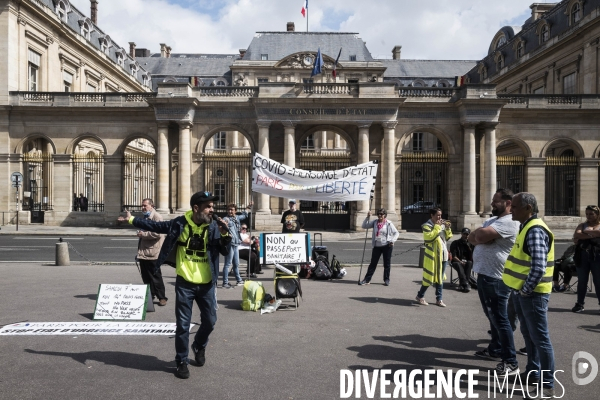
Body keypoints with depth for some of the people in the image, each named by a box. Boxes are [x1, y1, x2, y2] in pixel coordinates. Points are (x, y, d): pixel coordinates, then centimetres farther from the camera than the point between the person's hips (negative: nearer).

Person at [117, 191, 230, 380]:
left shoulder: (213, 227, -4)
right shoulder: (179, 224, -7)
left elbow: (225, 252, -4)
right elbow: (156, 226, 5)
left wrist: (225, 234, -22)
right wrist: (132, 220, 6)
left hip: (207, 285, 2)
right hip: (185, 284, -1)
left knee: (209, 321, 10)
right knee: (183, 324, 5)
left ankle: (199, 346, 41)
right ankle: (182, 361, 23)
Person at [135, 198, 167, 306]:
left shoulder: (157, 217, -11)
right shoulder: (145, 218, 19)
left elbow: (157, 233, -23)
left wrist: (143, 234, -15)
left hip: (152, 253, -9)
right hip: (143, 253, 9)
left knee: (156, 277, -2)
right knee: (146, 277, 13)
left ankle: (162, 297, 7)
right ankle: (150, 295, 24)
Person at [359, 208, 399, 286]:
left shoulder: (389, 224, -2)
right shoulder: (375, 222, 5)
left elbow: (396, 233, 4)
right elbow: (364, 226, 5)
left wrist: (392, 240, -11)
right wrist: (367, 217, -6)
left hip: (387, 246, -2)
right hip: (377, 246, 2)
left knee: (387, 264, 6)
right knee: (373, 263, 5)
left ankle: (386, 280, 18)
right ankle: (367, 279, 8)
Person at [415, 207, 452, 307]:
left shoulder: (442, 224, 11)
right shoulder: (427, 226, -9)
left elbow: (447, 237, 16)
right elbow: (428, 237, -24)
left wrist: (448, 228, 0)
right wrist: (437, 227, -18)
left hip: (443, 255, 7)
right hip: (433, 256, -7)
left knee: (440, 278, 11)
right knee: (430, 277, -1)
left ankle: (439, 299, 19)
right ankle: (420, 296, 16)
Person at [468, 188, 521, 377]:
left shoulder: (509, 222, -17)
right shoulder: (493, 220, 16)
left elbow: (481, 235, -28)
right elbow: (472, 238, 11)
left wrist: (479, 234, -6)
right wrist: (481, 236, -9)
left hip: (495, 278, -10)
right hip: (484, 275, 10)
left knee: (500, 319, -3)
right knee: (493, 317, 21)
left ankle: (510, 362, 6)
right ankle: (495, 349, 35)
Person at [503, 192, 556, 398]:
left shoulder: (535, 230, -20)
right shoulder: (526, 227, 11)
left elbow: (538, 268, -27)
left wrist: (526, 290, -16)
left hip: (532, 294, -10)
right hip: (522, 292, 10)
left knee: (540, 339, 0)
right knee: (528, 335, 20)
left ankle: (547, 385, 9)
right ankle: (533, 373, 34)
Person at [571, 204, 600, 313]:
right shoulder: (582, 225, 13)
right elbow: (576, 236, -6)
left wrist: (585, 232, -7)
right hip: (582, 256, 2)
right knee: (582, 281, 7)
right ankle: (580, 304, 14)